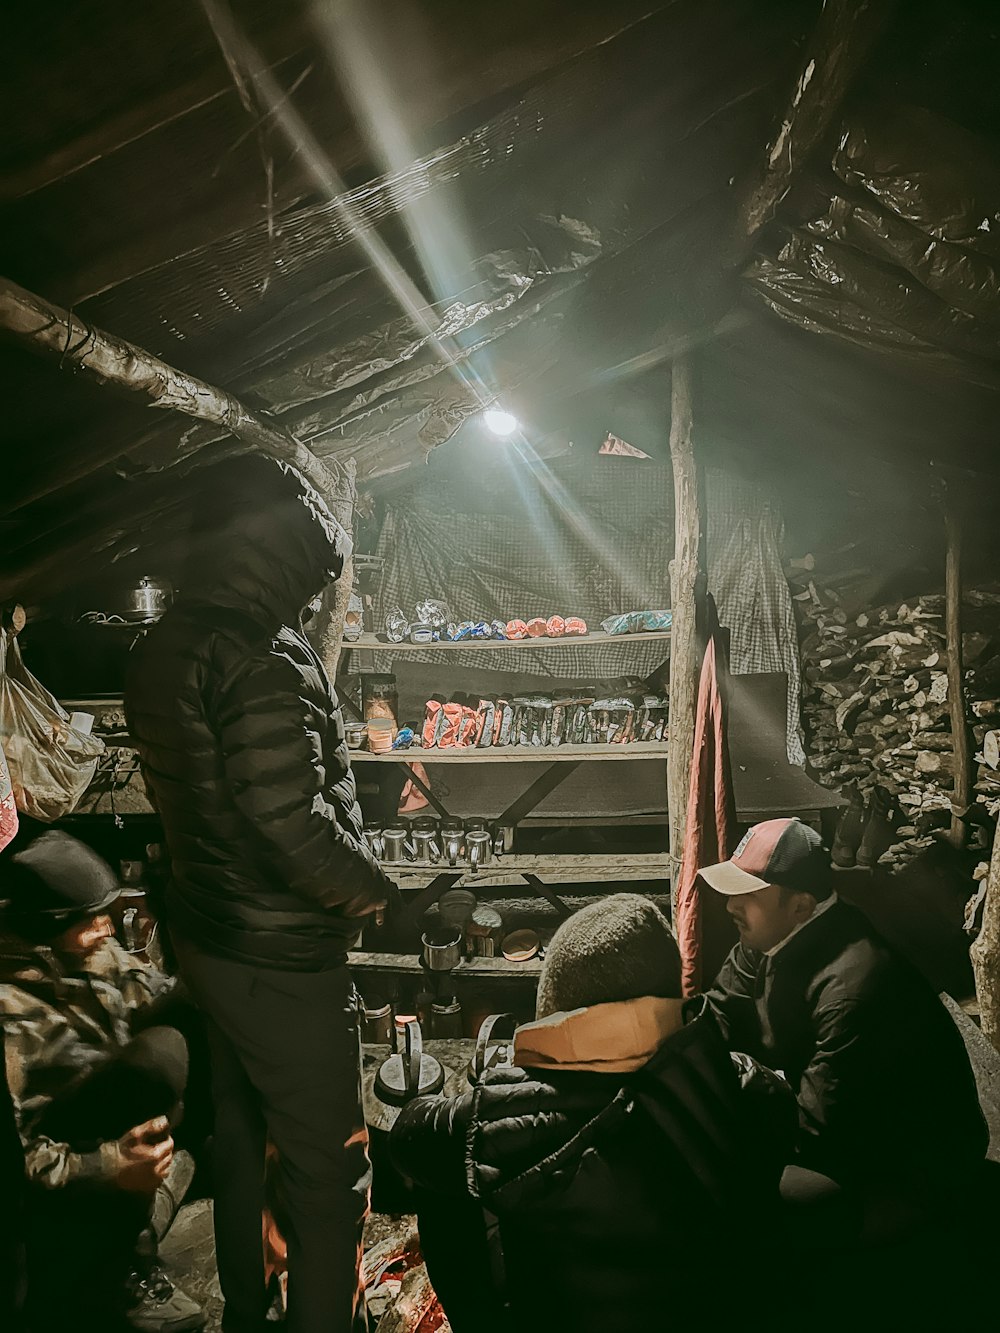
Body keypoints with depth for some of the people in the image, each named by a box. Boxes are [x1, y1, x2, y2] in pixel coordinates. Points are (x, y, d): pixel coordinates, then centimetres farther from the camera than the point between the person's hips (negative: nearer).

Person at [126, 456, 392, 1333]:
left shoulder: (161, 651, 4)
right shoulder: (261, 656, -25)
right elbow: (294, 822, -29)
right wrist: (370, 891, -12)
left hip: (206, 937, 10)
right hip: (285, 959, -9)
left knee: (240, 1138, 26)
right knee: (329, 1170, 8)